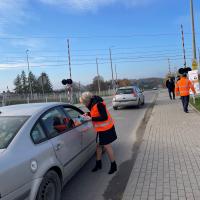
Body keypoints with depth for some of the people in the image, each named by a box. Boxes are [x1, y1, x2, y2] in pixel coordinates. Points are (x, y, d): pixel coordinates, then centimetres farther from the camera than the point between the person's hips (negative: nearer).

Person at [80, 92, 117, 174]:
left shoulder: (99, 104, -27)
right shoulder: (93, 102, 0)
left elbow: (104, 117, -27)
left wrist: (92, 119, -24)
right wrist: (88, 114, -2)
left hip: (105, 128, -9)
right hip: (100, 129, 9)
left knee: (106, 146, 1)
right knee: (98, 145, 15)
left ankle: (113, 165, 17)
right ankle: (98, 164, 31)